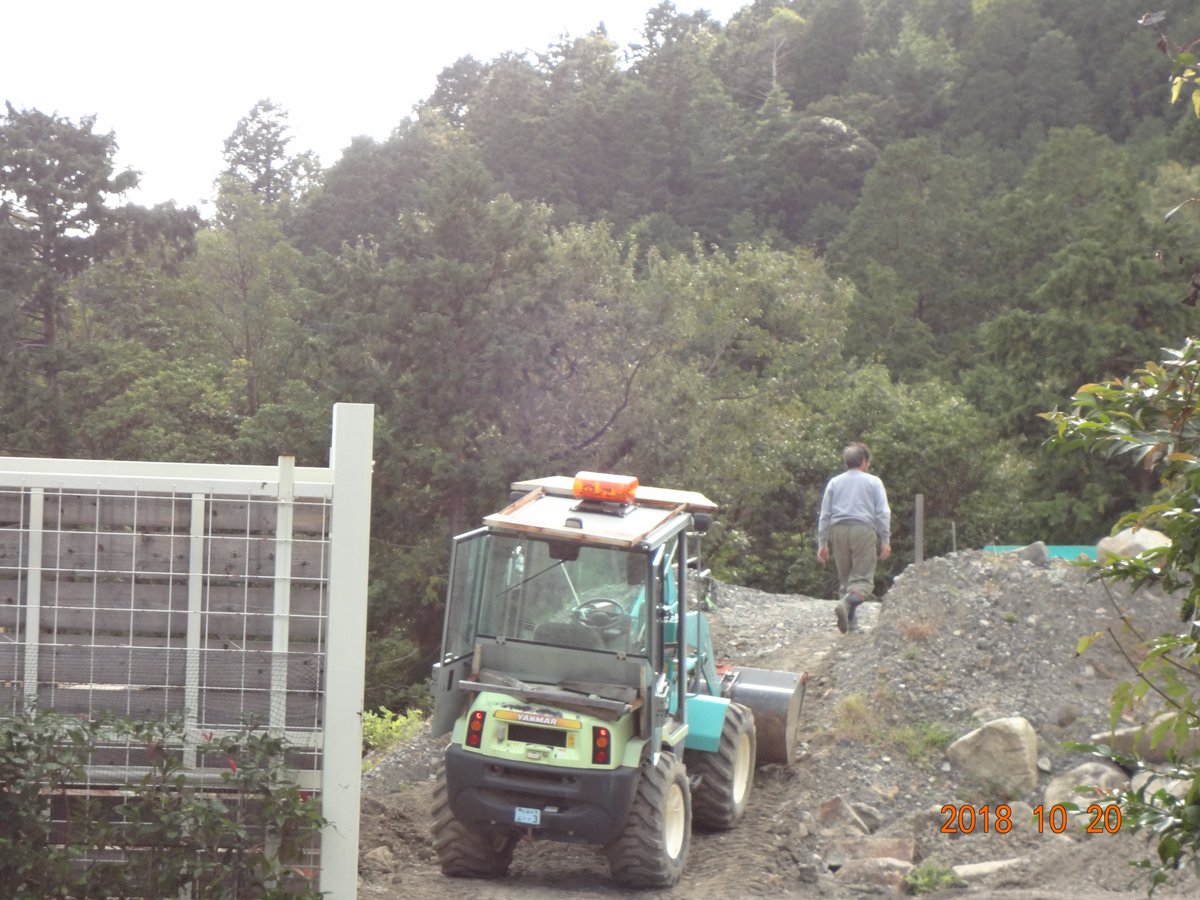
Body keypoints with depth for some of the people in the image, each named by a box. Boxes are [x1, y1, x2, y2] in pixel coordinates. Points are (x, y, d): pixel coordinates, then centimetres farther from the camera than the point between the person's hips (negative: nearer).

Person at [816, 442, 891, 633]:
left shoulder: (834, 482, 15)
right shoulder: (873, 482, 8)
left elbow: (824, 515, 12)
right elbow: (883, 513, 1)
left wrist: (822, 543, 14)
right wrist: (885, 541, 1)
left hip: (838, 531, 3)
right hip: (864, 531, -3)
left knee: (844, 577, 13)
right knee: (863, 578, -7)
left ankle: (849, 620, 9)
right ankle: (846, 603, -34)